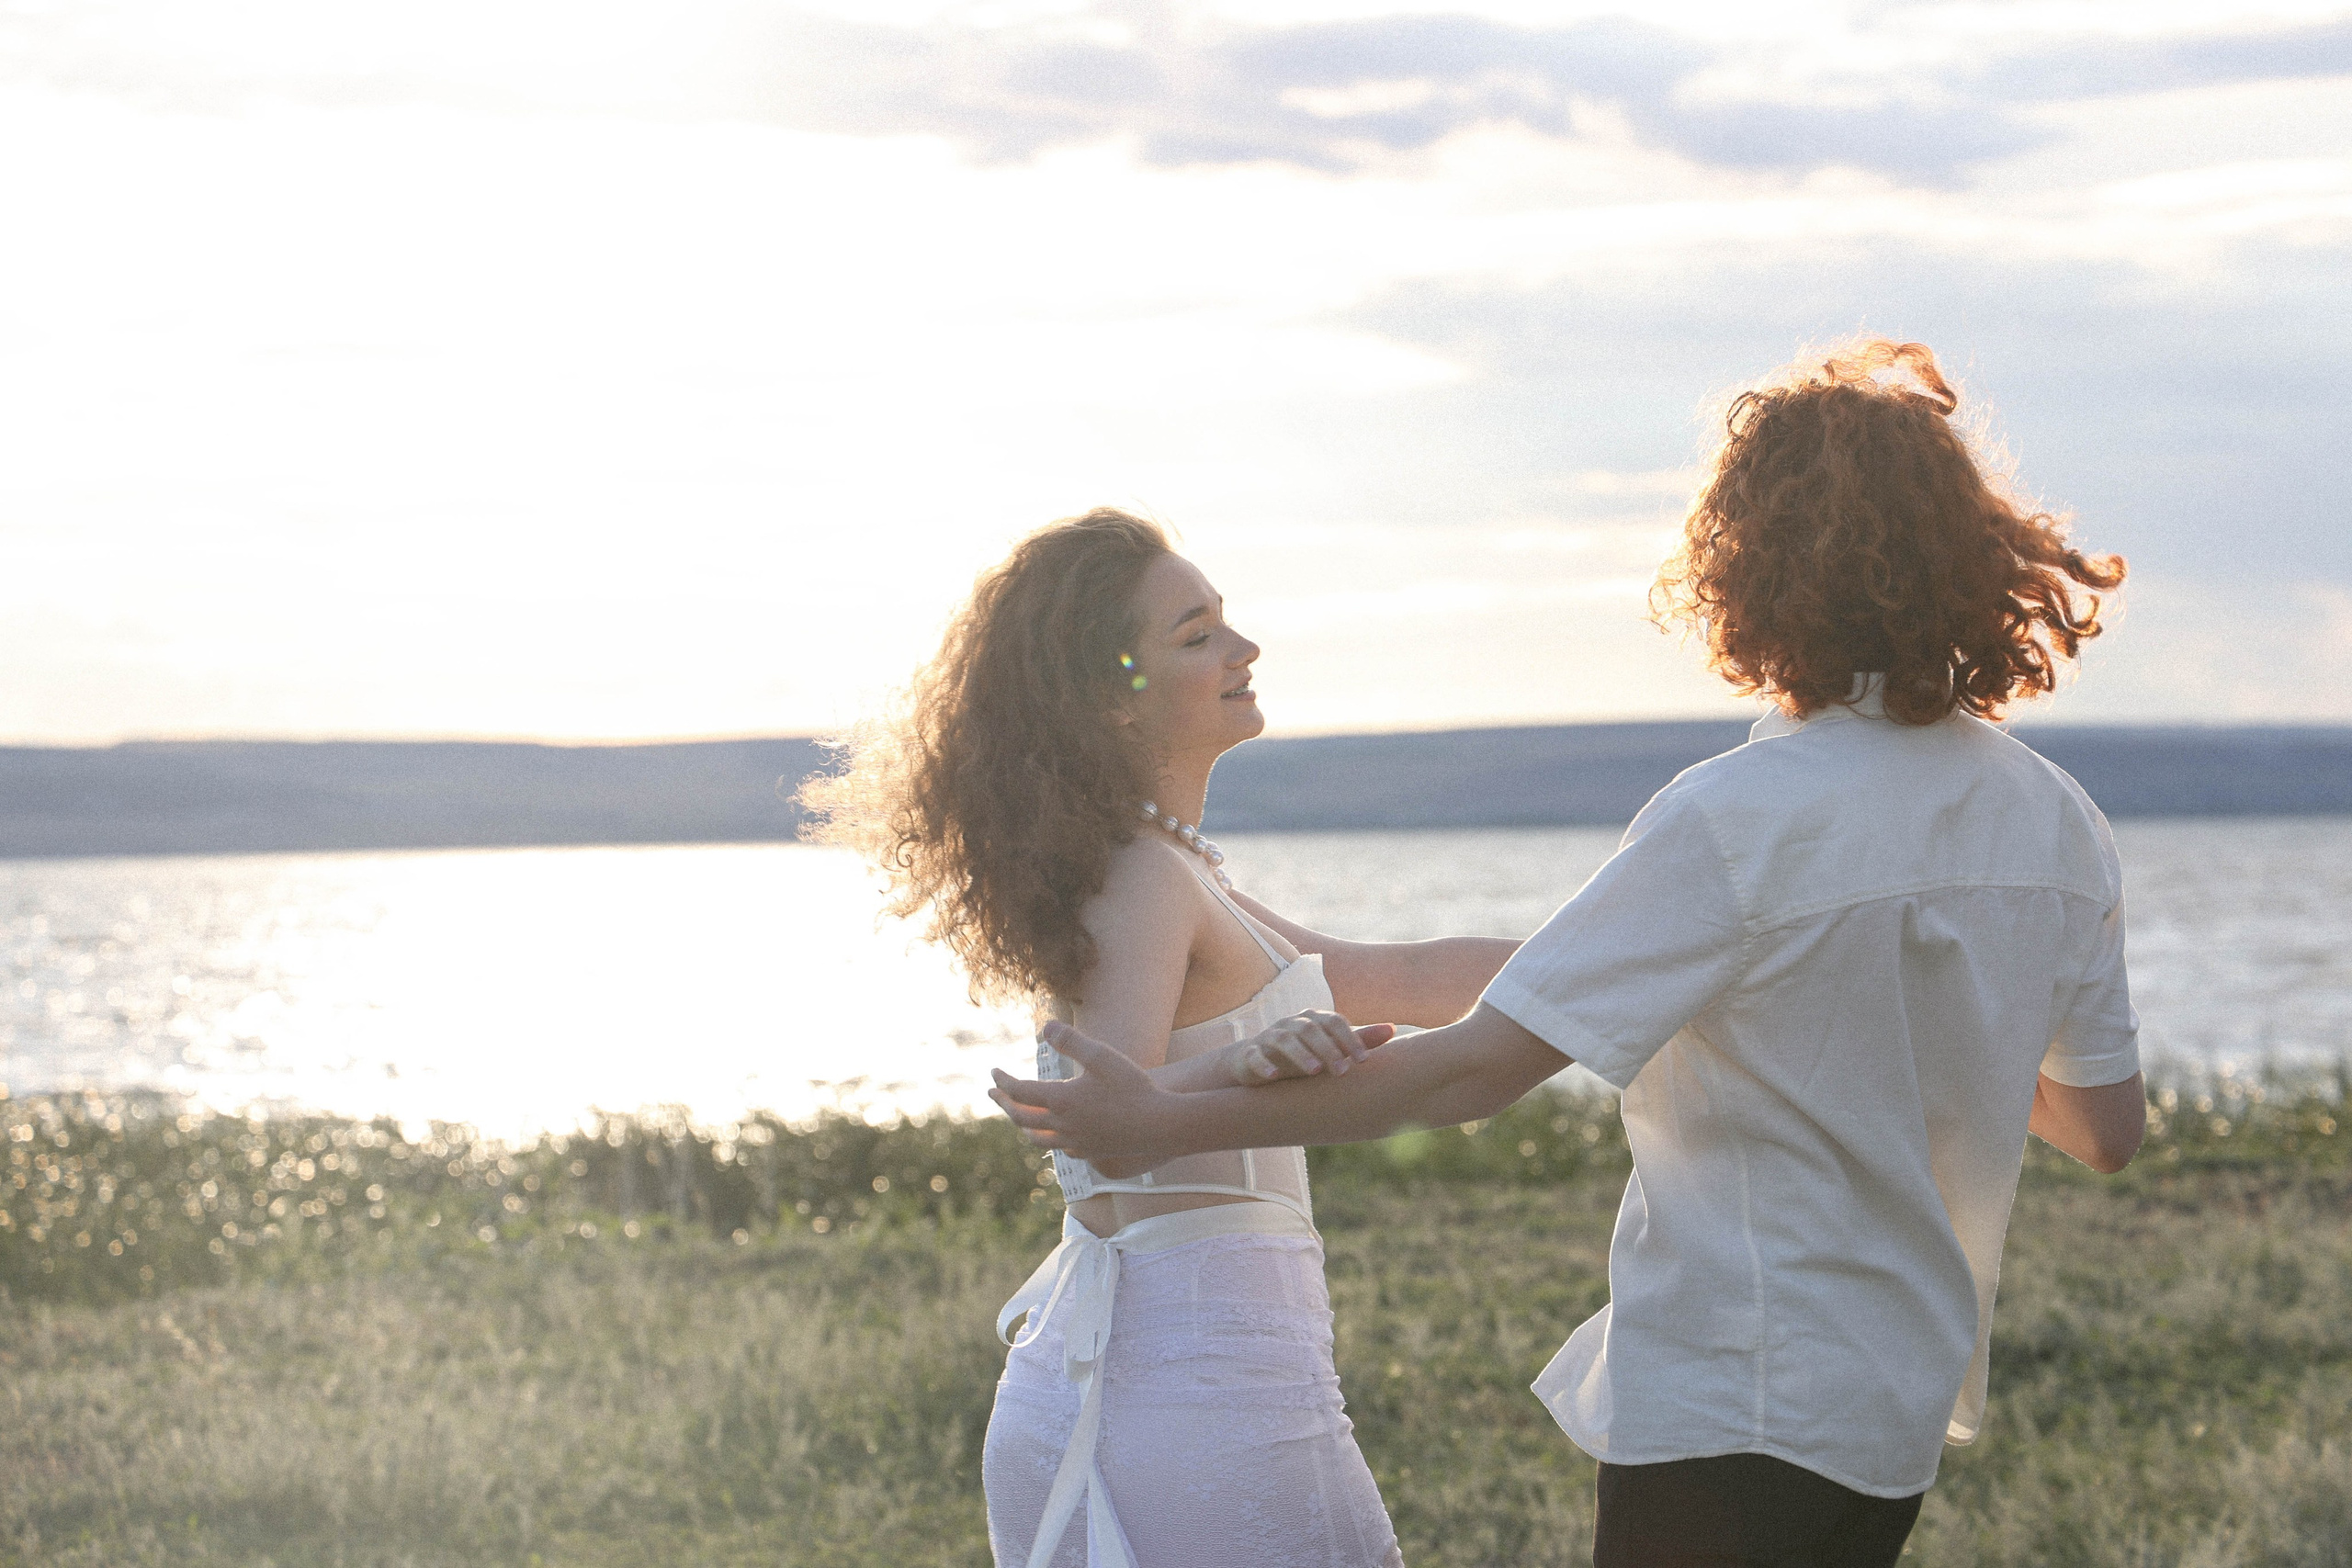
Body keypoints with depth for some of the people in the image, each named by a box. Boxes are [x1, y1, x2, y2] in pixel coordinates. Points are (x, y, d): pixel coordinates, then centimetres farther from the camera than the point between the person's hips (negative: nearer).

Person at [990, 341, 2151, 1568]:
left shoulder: (1740, 821, -20)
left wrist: (1164, 1125, -13)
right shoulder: (2059, 828, 2)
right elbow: (2107, 1131, 11)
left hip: (1728, 1408, -8)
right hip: (1908, 1403, 8)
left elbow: (1475, 1068, -21)